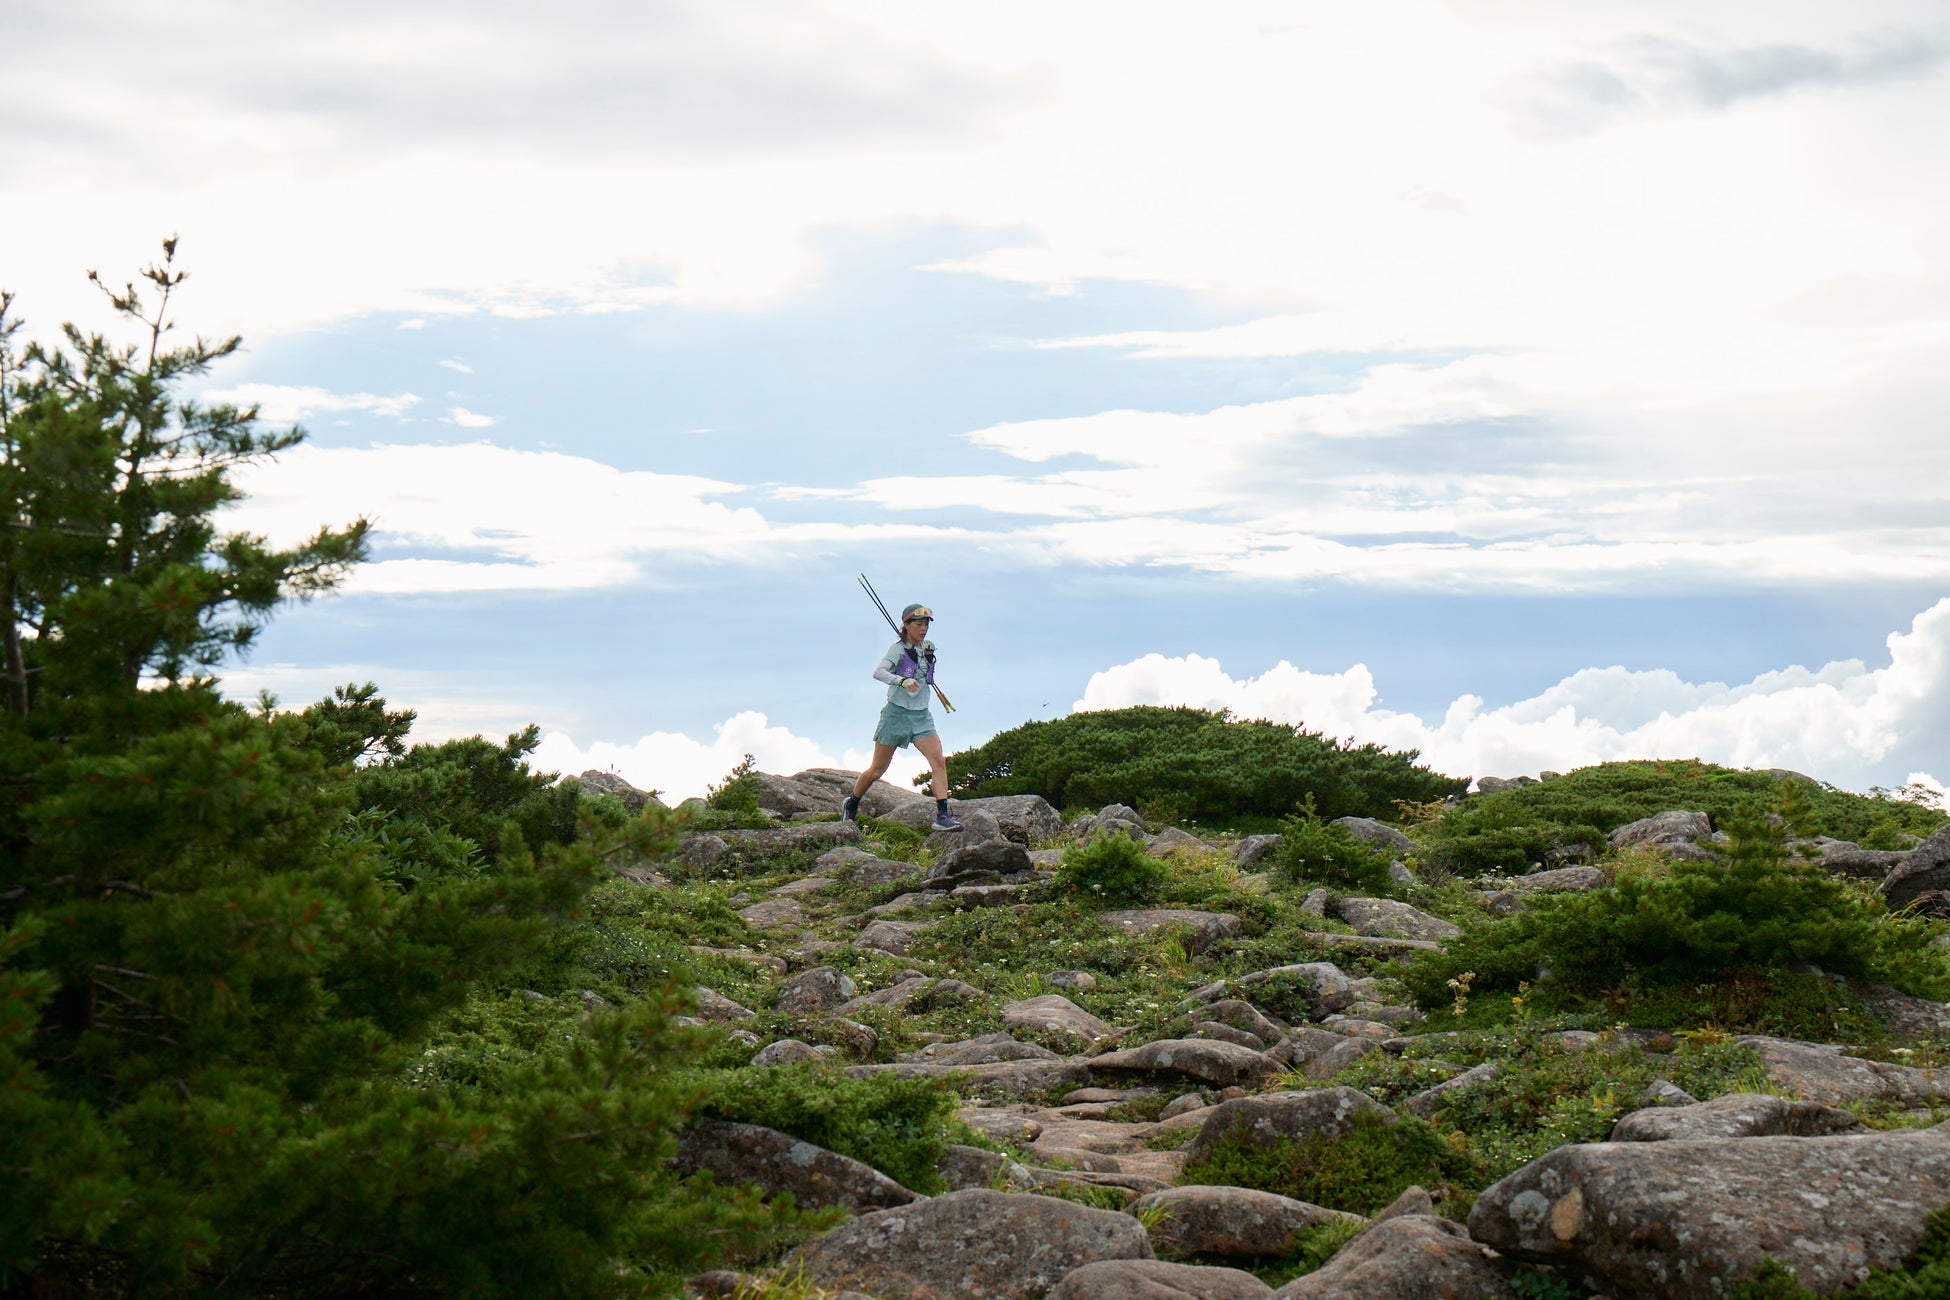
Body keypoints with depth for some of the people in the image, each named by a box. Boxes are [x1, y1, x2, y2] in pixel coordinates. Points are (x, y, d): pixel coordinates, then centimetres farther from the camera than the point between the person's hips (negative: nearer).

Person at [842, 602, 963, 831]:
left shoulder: (928, 648, 7)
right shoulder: (898, 649, -11)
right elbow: (878, 672, -28)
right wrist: (902, 681, -40)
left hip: (921, 717, 5)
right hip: (897, 714, -5)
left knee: (939, 761, -16)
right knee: (877, 770, 6)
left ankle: (942, 816, -20)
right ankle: (851, 804, 30)